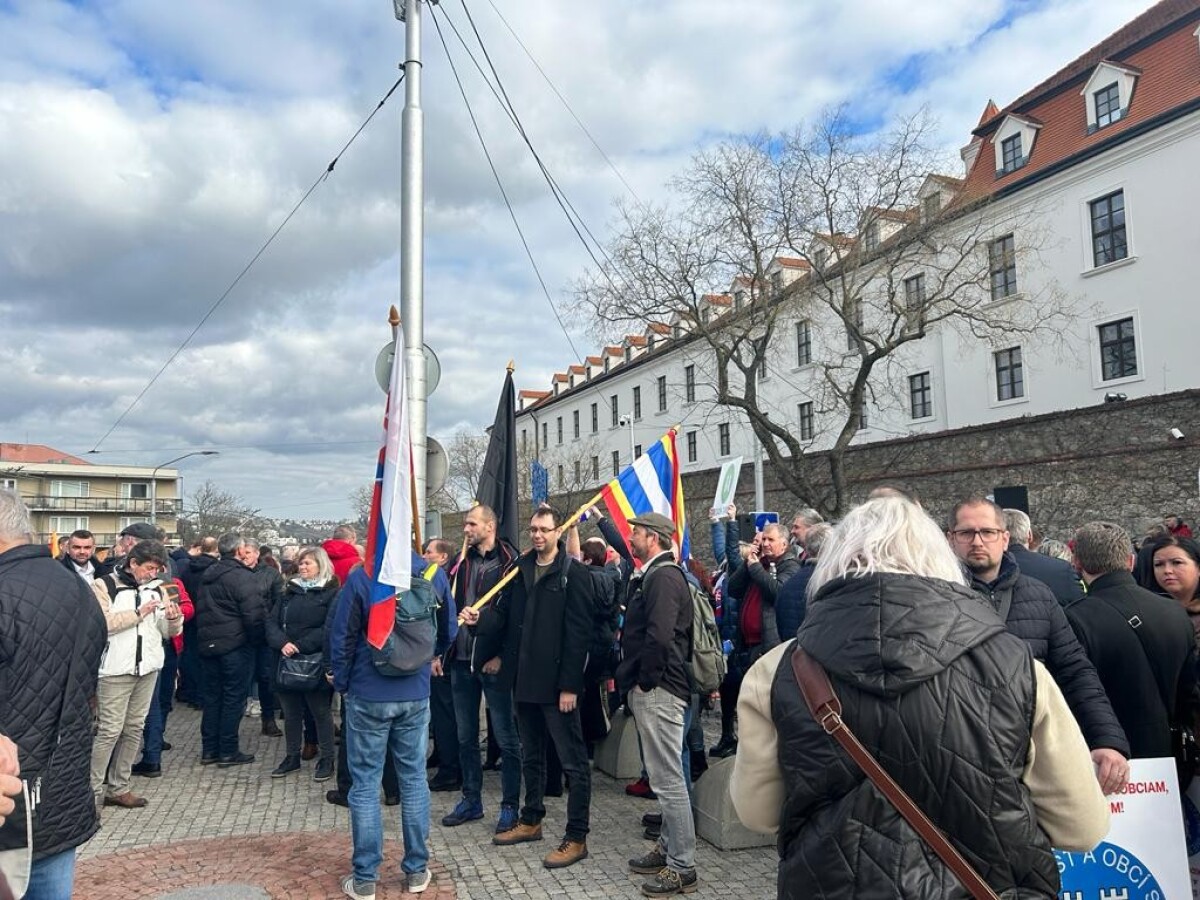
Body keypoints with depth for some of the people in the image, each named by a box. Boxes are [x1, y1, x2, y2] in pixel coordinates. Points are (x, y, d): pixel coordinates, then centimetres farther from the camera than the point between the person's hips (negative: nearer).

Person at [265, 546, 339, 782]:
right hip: (287, 663, 5)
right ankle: (292, 757, 29)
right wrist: (282, 643, -14)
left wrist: (300, 646, -21)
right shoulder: (290, 591, 13)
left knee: (321, 712, 6)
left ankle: (327, 759, 17)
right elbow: (272, 621, 5)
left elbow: (330, 628, -16)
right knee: (291, 712, 15)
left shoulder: (332, 593, -6)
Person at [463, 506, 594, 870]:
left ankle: (577, 838, 12)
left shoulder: (574, 573, -11)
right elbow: (503, 613, 8)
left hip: (557, 683, -7)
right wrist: (480, 618, -14)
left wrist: (569, 684, -17)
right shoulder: (520, 568, 9)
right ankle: (531, 820, 37)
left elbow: (578, 632, -14)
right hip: (523, 679, 7)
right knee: (531, 754, 21)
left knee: (572, 760, 2)